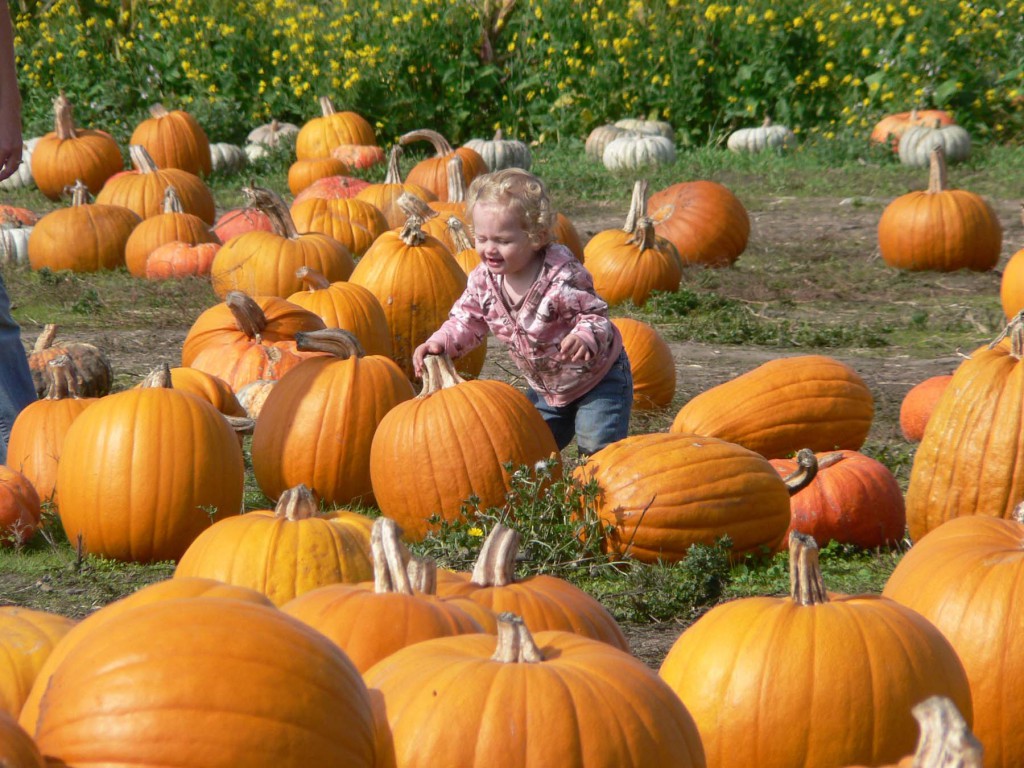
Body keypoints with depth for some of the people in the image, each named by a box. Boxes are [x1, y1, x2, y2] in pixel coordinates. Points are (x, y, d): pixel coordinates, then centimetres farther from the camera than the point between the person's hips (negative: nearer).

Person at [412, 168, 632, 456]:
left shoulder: (563, 276, -32)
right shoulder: (484, 279, -14)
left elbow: (595, 313, -26)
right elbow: (467, 321, -4)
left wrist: (585, 337, -49)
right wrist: (439, 343, -24)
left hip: (597, 376, -6)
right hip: (545, 387, 6)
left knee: (597, 451, -15)